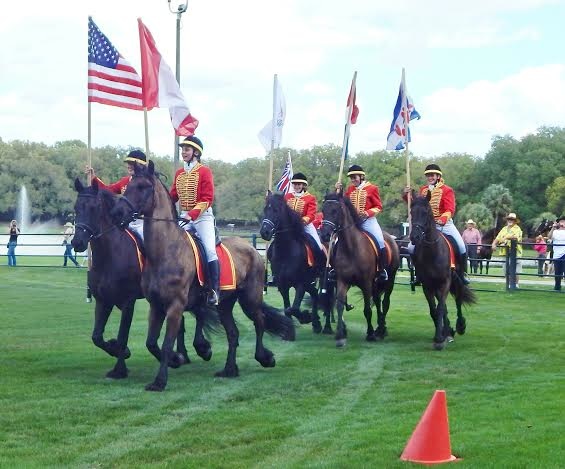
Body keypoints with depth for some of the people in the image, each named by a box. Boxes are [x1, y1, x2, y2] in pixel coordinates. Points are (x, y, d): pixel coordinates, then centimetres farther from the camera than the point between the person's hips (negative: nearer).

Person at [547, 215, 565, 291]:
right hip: (556, 255, 3)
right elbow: (549, 237, -11)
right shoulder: (555, 232, 7)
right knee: (557, 273, 11)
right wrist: (553, 228, -23)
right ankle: (557, 287, 21)